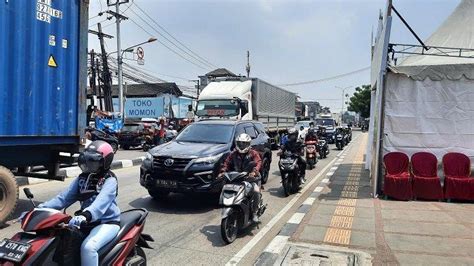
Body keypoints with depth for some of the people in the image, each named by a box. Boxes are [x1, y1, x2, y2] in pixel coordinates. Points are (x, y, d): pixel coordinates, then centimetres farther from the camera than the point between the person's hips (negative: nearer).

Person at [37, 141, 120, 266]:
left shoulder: (110, 180, -14)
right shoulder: (82, 178, 8)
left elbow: (101, 202, -31)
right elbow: (64, 197, 3)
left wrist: (85, 216, -49)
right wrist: (41, 208, -11)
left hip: (107, 222, -7)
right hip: (87, 222, 7)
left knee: (88, 247, -30)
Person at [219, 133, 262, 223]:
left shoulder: (253, 153, 2)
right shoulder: (233, 154, 11)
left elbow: (258, 162, -13)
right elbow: (227, 163, 5)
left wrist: (254, 171, -33)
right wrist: (222, 172, -14)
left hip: (251, 178, -3)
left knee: (256, 191, -28)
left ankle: (254, 213, -10)